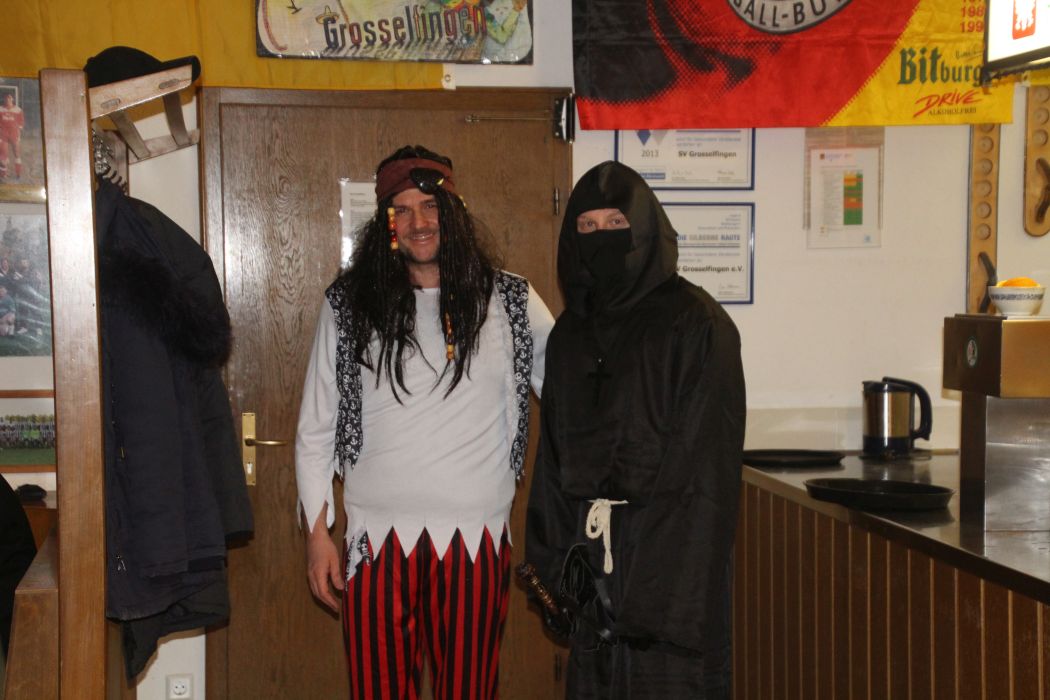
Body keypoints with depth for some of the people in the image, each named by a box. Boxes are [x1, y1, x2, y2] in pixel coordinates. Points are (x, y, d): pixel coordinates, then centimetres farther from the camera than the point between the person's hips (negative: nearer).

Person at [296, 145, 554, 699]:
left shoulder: (510, 302, 4)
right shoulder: (349, 304, 4)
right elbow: (315, 430, 9)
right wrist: (316, 532, 5)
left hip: (476, 538, 0)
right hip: (378, 540, 0)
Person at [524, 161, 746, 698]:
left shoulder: (695, 324, -8)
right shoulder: (570, 332, 11)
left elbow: (707, 458, -13)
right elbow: (553, 455, 13)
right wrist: (556, 563, 7)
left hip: (667, 548, -5)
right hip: (590, 552, 5)